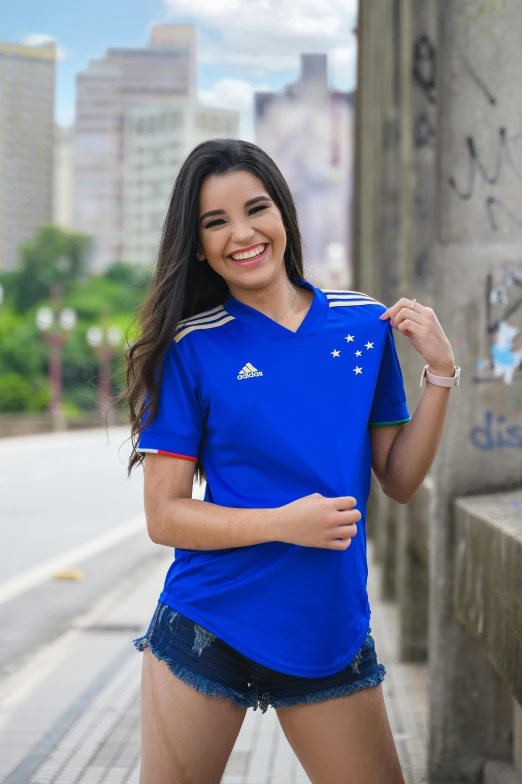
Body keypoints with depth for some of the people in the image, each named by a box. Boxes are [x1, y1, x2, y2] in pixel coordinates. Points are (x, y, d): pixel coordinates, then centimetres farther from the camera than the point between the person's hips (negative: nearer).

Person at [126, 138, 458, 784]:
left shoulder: (366, 324, 2)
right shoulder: (191, 349, -7)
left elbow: (399, 482, 6)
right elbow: (164, 518, -8)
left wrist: (440, 372, -5)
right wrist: (285, 522, -20)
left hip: (334, 636, 3)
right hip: (206, 634, -2)